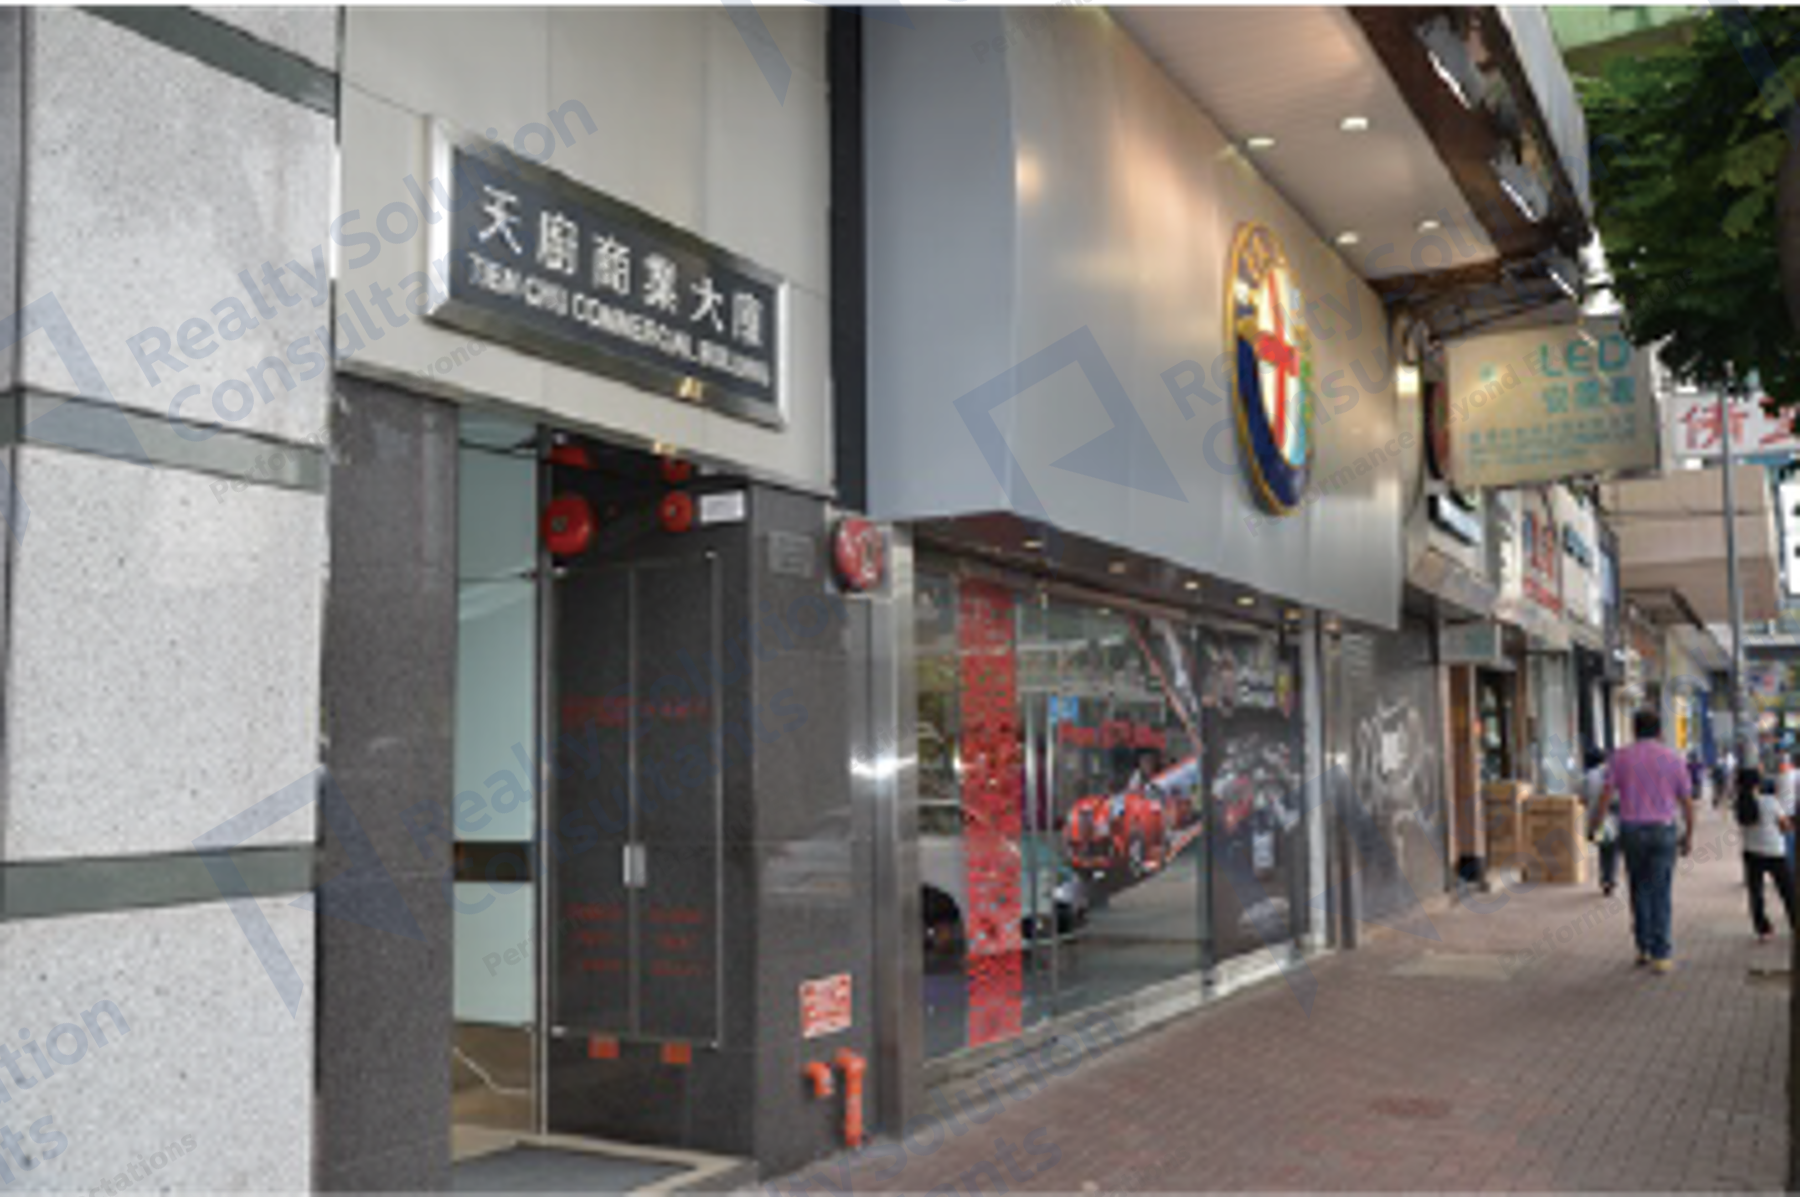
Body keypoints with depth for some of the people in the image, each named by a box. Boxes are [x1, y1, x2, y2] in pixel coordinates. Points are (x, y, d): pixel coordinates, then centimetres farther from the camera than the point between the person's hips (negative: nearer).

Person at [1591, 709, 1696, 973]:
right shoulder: (1672, 758, 2)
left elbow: (1607, 792, -8)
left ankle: (1643, 948, 17)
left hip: (1631, 829, 1)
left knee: (1639, 889, 15)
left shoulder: (1621, 756, 1)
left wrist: (1595, 823, 0)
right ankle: (1660, 954, 1)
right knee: (1660, 893, 2)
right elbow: (1687, 801, 4)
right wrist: (1689, 835, 12)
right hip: (1663, 830, -1)